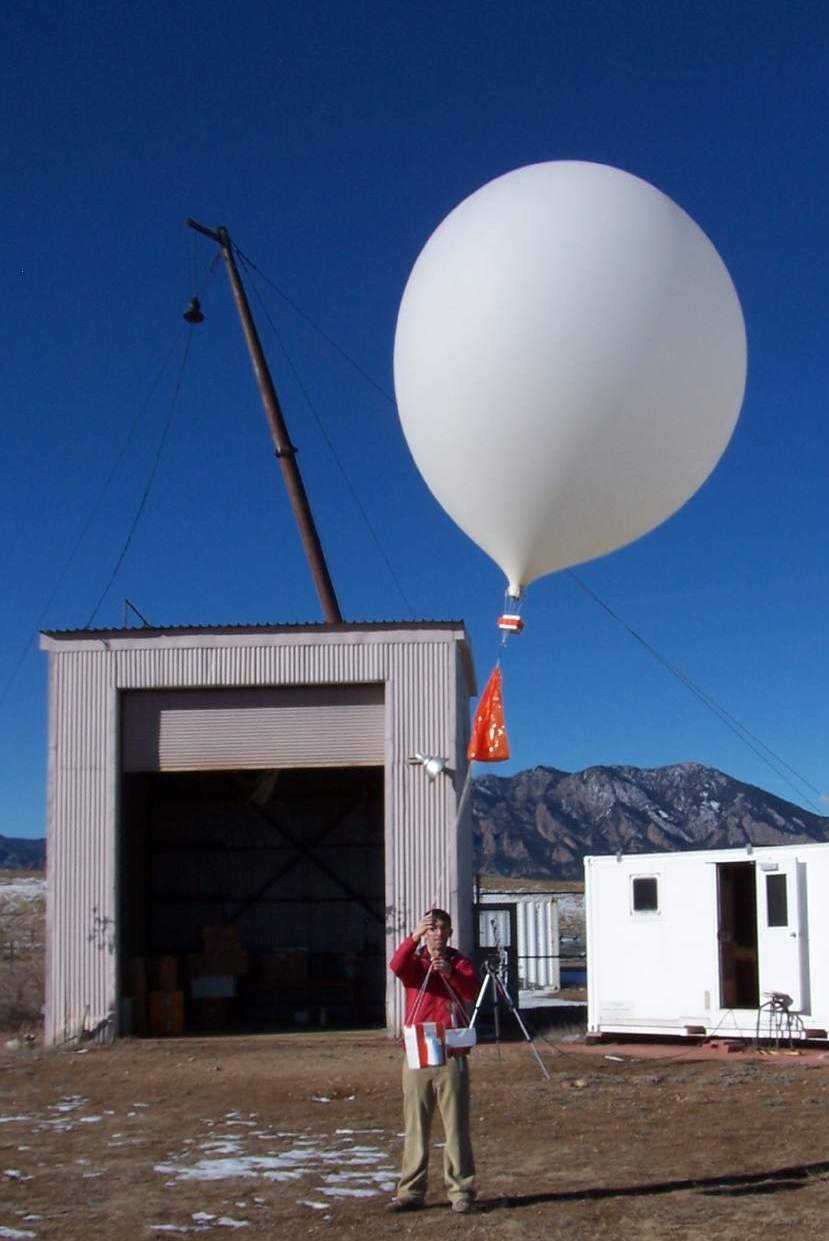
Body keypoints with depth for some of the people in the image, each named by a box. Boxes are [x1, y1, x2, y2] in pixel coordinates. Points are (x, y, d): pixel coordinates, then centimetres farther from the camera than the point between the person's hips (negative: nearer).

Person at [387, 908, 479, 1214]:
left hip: (452, 1056, -1)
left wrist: (451, 973, -32)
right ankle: (411, 1191, 9)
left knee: (456, 1125, -3)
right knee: (415, 1126, 4)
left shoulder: (459, 962, 8)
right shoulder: (414, 962, 8)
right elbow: (396, 966, -16)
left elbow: (472, 990, -12)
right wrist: (414, 937, -33)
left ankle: (461, 1191, 1)